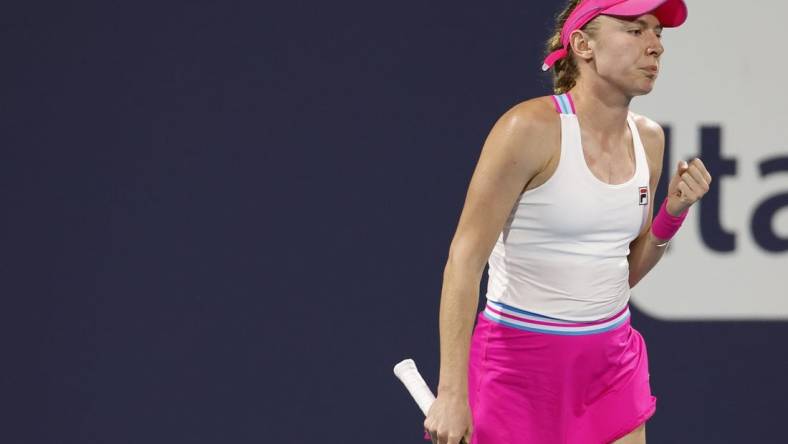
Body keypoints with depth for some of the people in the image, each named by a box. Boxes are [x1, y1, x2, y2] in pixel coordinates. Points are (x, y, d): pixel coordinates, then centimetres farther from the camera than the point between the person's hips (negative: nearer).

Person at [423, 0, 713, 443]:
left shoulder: (648, 139, 5)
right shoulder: (532, 128, -15)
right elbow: (464, 260, -16)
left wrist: (673, 213, -3)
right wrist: (452, 391, -21)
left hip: (612, 363, 6)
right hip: (520, 362, -6)